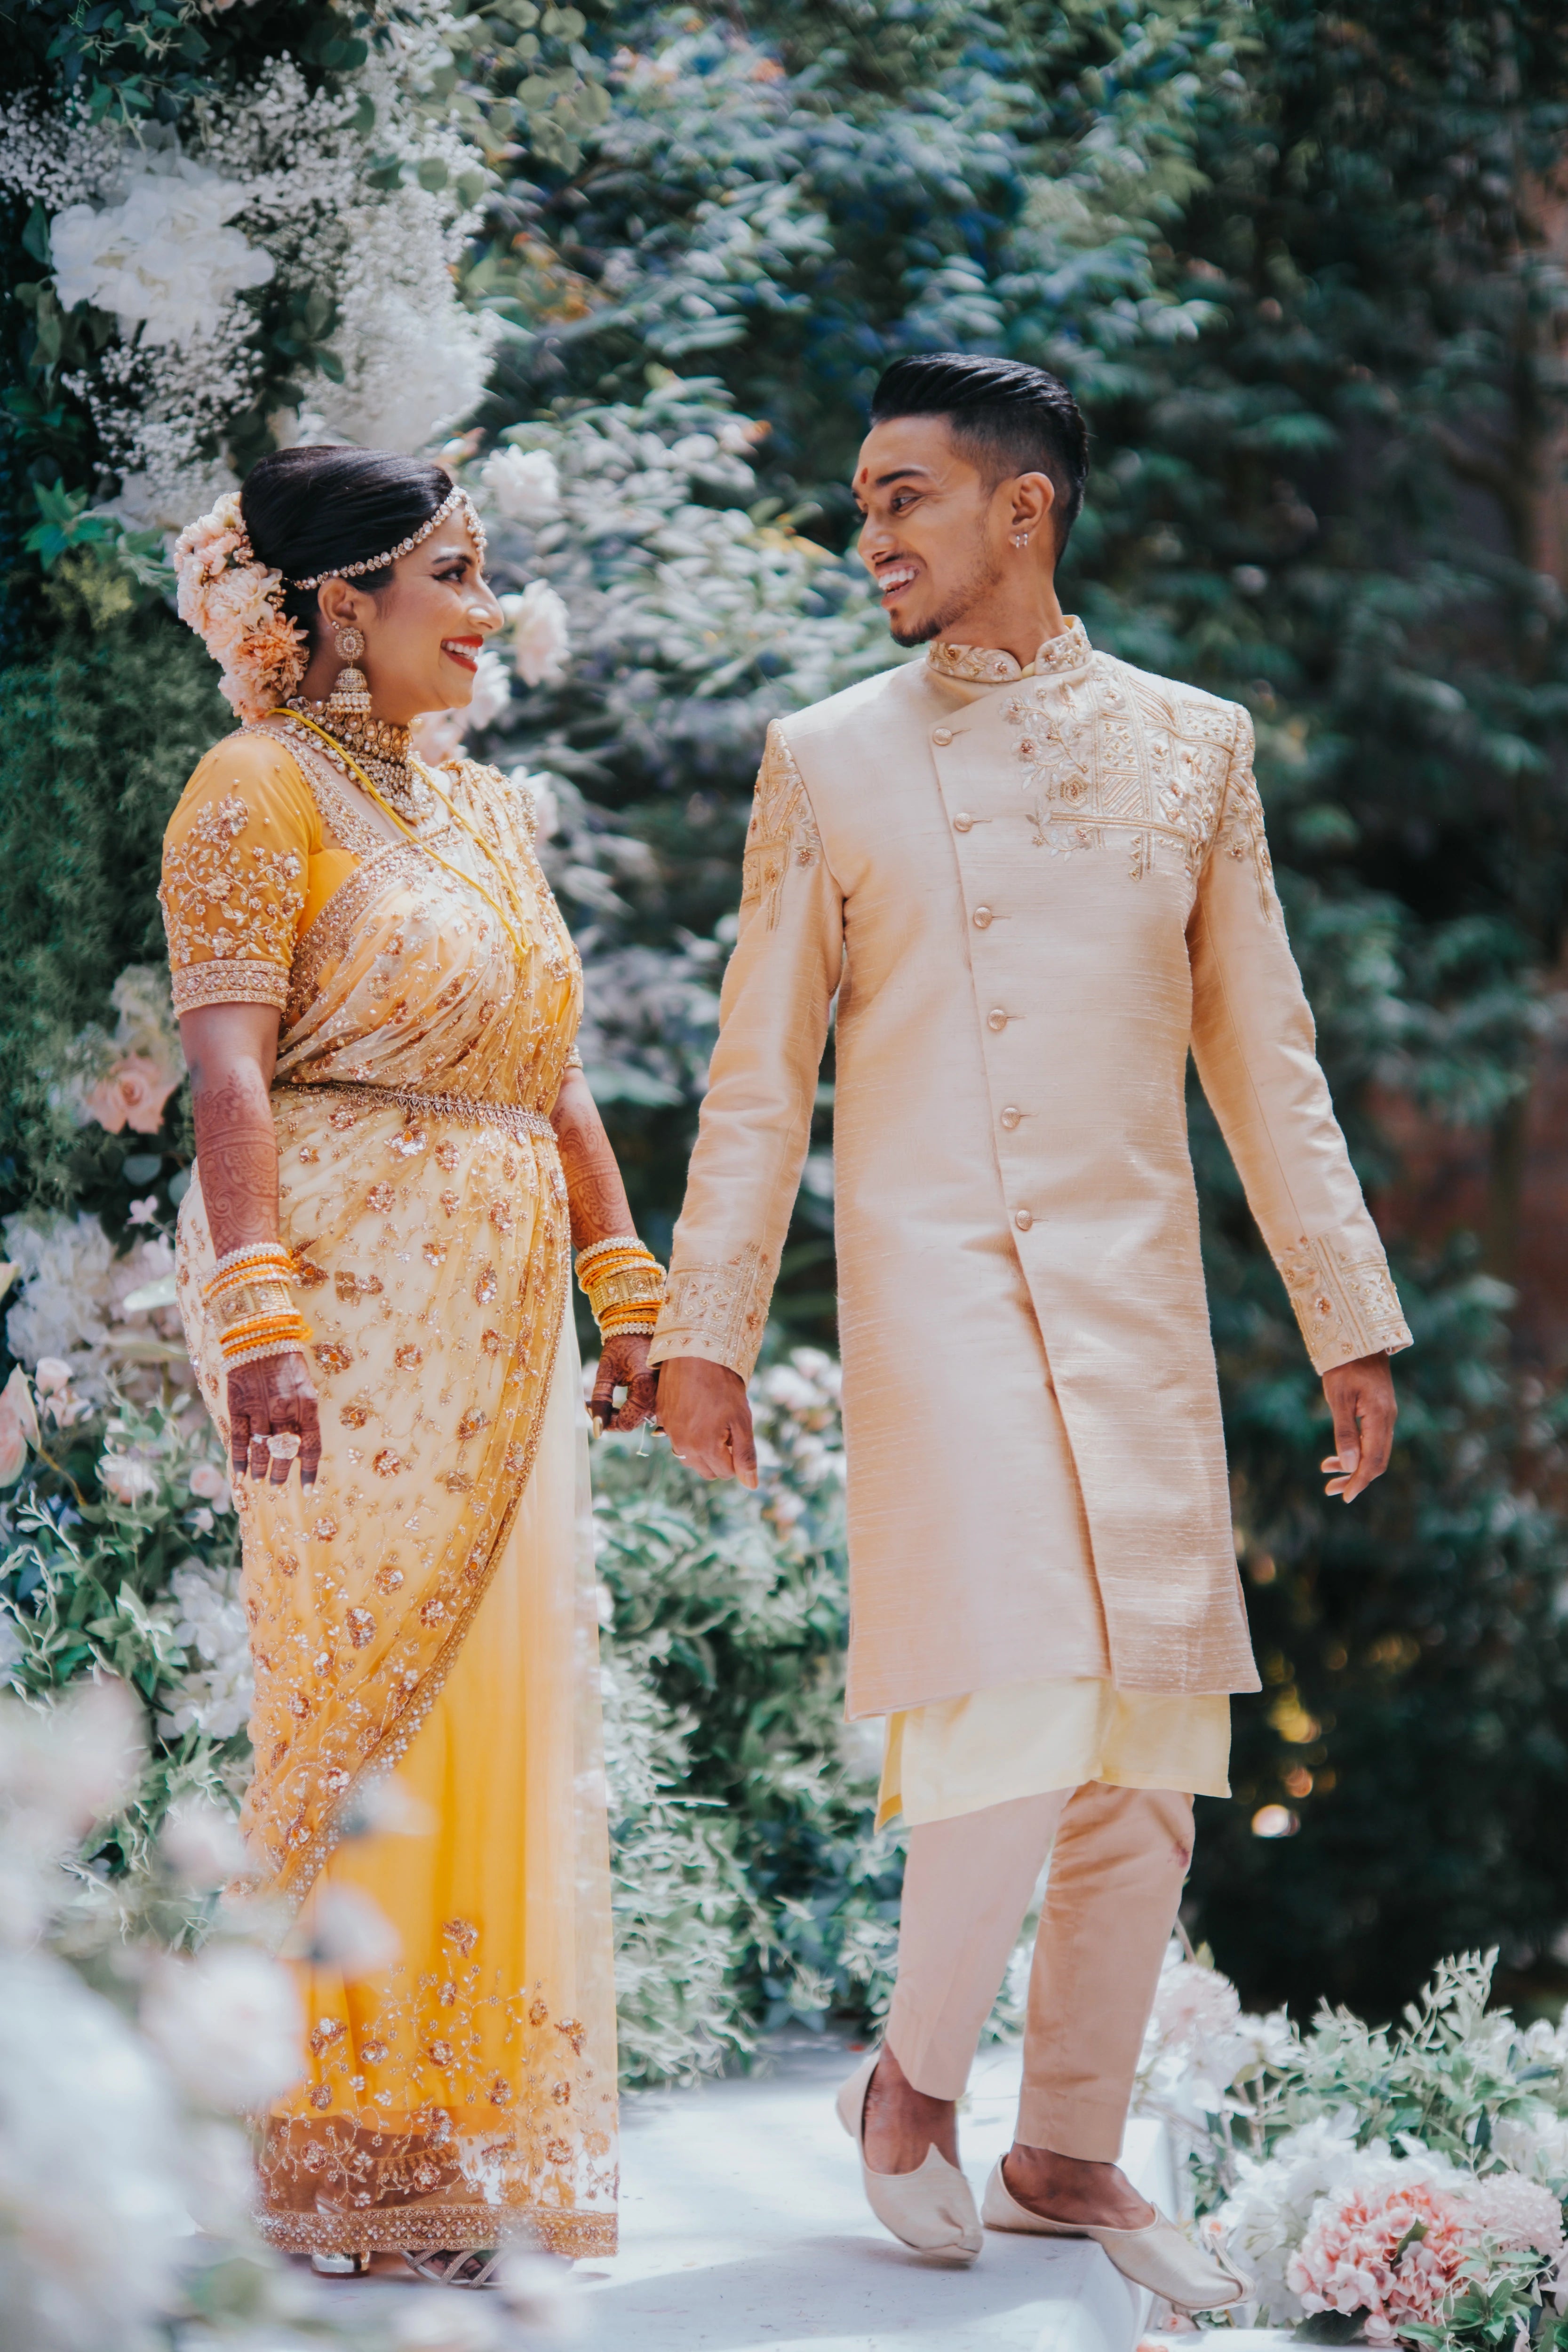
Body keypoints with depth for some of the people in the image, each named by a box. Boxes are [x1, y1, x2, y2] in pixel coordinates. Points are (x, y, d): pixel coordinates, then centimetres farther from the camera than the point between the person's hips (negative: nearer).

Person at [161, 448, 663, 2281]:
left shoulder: (489, 811, 19)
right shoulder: (263, 788, -4)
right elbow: (226, 1063, -14)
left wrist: (628, 1289, 17)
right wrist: (257, 1306, -23)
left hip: (498, 1306, 7)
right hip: (349, 1283, -7)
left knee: (504, 1694, 6)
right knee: (360, 1685, -6)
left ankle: (472, 2131, 13)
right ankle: (339, 2146, 1)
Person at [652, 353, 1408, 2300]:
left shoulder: (1191, 746, 10)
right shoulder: (827, 763, 5)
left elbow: (1263, 1059, 12)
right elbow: (759, 1078, 6)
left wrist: (1346, 1318, 9)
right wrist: (704, 1330, 0)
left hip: (1142, 1302, 3)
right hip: (934, 1286, -3)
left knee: (1149, 1761, 4)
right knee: (1017, 1715, -16)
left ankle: (1070, 2152, 17)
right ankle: (912, 2080, 6)